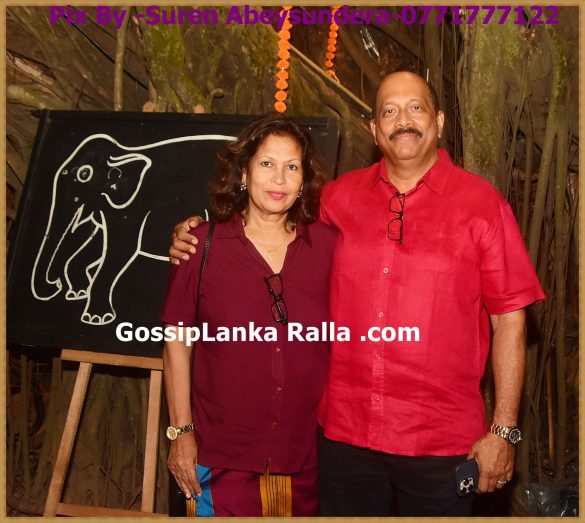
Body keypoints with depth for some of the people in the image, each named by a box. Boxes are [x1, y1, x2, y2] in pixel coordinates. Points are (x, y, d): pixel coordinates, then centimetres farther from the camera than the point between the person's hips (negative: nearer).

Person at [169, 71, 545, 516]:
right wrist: (197, 240, 3)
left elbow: (510, 319, -4)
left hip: (441, 443, -2)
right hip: (345, 431, 3)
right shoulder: (339, 197, 4)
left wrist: (504, 430, -5)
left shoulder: (481, 203, -5)